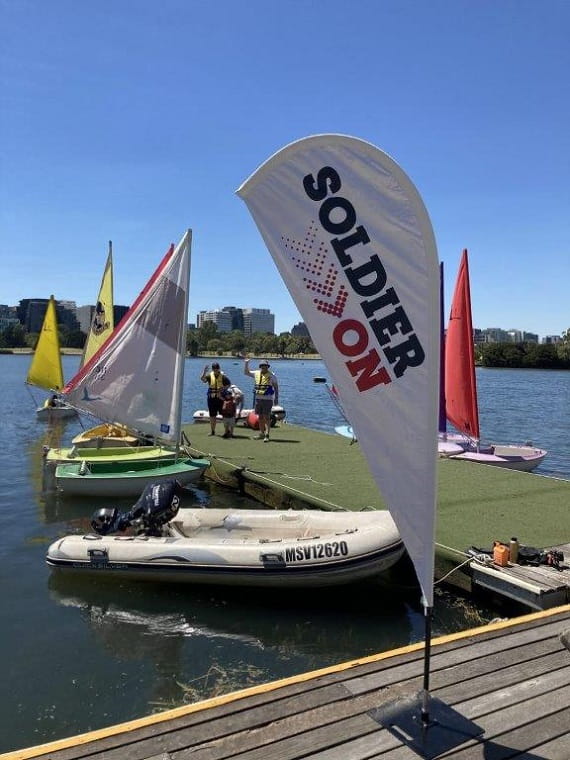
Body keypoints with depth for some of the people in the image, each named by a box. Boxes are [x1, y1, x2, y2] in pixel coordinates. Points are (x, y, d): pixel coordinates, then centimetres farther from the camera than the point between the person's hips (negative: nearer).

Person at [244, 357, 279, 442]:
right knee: (260, 417, 12)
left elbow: (276, 387, 1)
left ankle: (267, 435, -10)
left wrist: (276, 398, -4)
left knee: (266, 417, -9)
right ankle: (261, 433, 22)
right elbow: (246, 372, 18)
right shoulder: (256, 373, 7)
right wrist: (246, 363, 4)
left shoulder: (271, 376, -4)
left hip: (267, 399, -5)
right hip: (258, 398, 5)